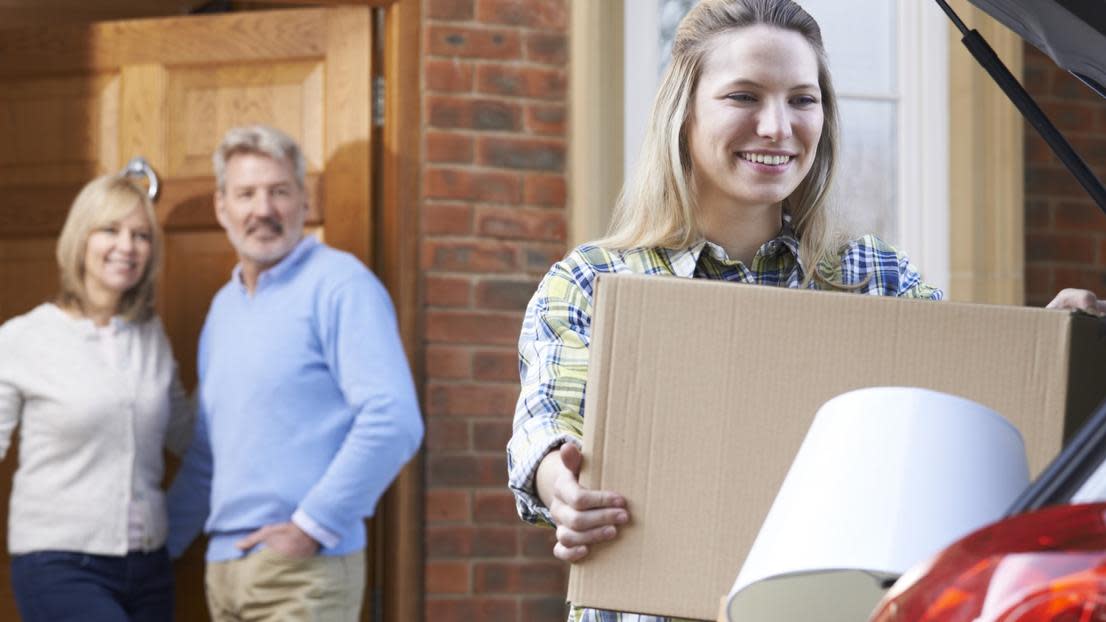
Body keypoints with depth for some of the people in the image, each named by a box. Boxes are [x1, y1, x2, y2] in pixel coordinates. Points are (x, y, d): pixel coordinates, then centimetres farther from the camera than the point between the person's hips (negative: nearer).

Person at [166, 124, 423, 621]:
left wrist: (313, 526, -17)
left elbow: (394, 421, -18)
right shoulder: (224, 306, 18)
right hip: (224, 569, 7)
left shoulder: (338, 286, -7)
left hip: (304, 572, -7)